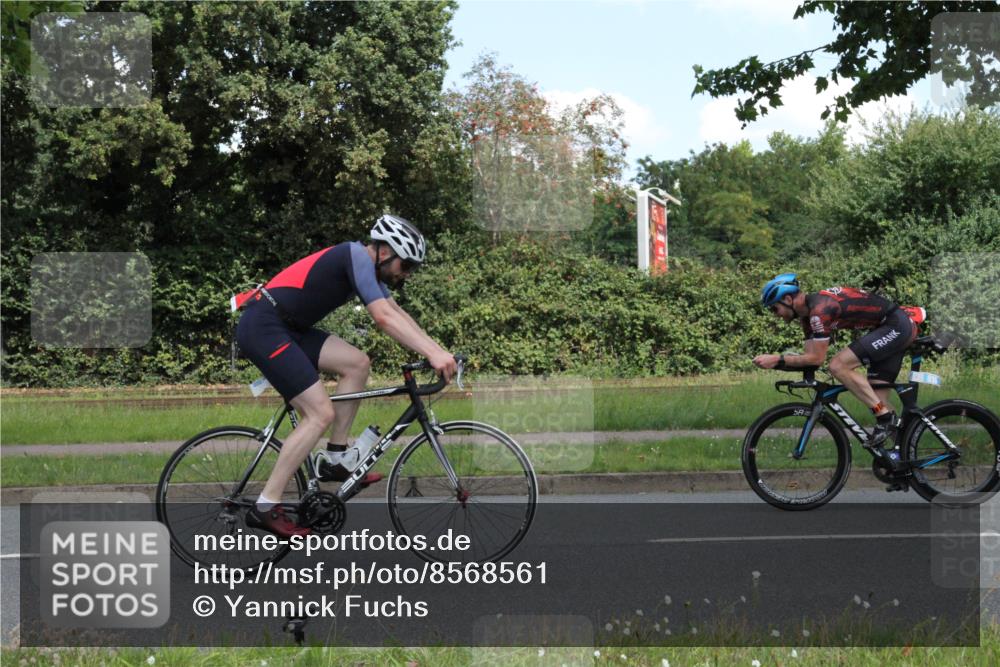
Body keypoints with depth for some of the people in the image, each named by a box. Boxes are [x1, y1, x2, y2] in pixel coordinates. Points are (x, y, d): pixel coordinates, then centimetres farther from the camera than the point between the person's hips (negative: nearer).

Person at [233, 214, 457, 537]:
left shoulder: (367, 266, 16)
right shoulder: (357, 255, -13)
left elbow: (397, 313, 18)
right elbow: (384, 317, -23)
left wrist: (438, 352, 8)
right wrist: (433, 353, -26)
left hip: (285, 328, 10)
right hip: (262, 327, -10)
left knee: (357, 363, 6)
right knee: (321, 413, -12)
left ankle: (334, 459, 12)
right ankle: (265, 507, -10)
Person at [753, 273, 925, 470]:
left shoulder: (820, 308, -22)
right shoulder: (808, 313, 9)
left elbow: (817, 358, -22)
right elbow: (810, 357, 8)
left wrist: (778, 360, -18)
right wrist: (774, 362, -5)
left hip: (896, 326, -10)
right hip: (895, 328, 10)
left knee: (838, 366, -20)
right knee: (876, 398, 7)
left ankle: (885, 417, -14)